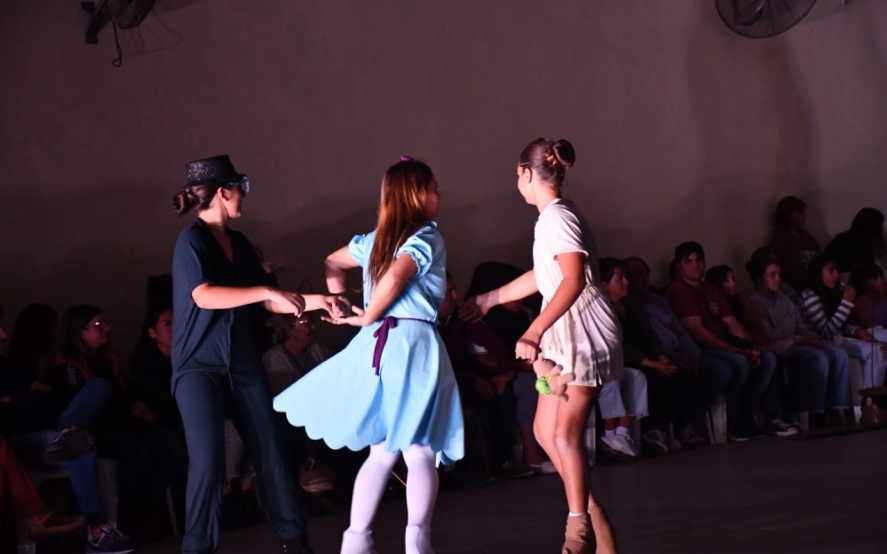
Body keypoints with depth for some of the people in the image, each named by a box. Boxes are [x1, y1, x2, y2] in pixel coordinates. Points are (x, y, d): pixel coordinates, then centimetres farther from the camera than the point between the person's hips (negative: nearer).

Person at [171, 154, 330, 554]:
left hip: (244, 363, 7)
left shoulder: (239, 243, 12)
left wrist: (312, 301, 3)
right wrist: (267, 290, -31)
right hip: (200, 364, -7)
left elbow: (266, 302, 15)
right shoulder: (192, 240, -11)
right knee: (208, 460, -13)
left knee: (269, 451, 5)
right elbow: (203, 296, -28)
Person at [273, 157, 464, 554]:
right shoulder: (428, 237, -6)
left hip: (375, 343, 7)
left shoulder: (376, 238, 16)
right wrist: (368, 318, -9)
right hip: (414, 342, -7)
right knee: (419, 450, -5)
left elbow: (333, 263, 28)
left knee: (381, 452, 14)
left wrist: (342, 308, 19)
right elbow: (396, 275, -22)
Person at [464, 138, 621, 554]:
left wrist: (534, 332, -34)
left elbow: (573, 280, -28)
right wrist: (489, 300, 39)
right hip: (564, 333, 10)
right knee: (545, 431, 11)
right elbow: (542, 276, 29)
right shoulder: (552, 216, 16)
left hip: (583, 331, -10)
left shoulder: (557, 217, -15)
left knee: (565, 433, -12)